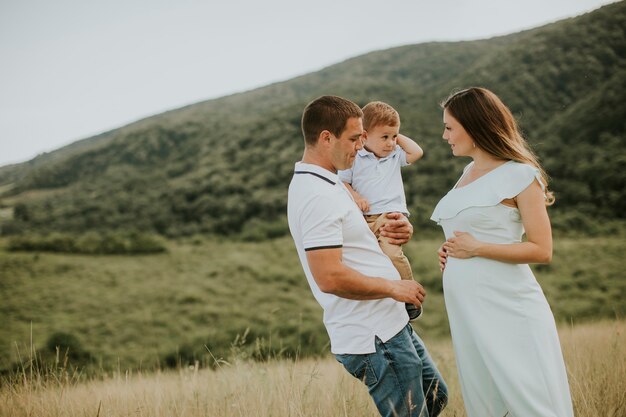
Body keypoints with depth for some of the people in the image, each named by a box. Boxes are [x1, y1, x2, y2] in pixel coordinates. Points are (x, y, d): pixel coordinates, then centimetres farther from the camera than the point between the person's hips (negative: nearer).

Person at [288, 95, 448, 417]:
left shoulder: (326, 183, 12)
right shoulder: (317, 196, -22)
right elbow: (330, 277, -29)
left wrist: (381, 231, 6)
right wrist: (393, 287, -17)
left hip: (391, 326, 11)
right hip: (375, 339, -11)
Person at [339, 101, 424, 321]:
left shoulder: (395, 156, 15)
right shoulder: (354, 158, 7)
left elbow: (417, 152, 5)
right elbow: (342, 182, 7)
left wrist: (398, 137, 10)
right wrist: (355, 197, -10)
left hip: (391, 214, -1)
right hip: (364, 218, 1)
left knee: (391, 252, -25)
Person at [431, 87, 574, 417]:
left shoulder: (519, 175, -8)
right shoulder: (468, 173, 14)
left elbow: (541, 250, -12)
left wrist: (475, 249, -13)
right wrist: (449, 252, 8)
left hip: (508, 310, -8)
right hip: (467, 311, 8)